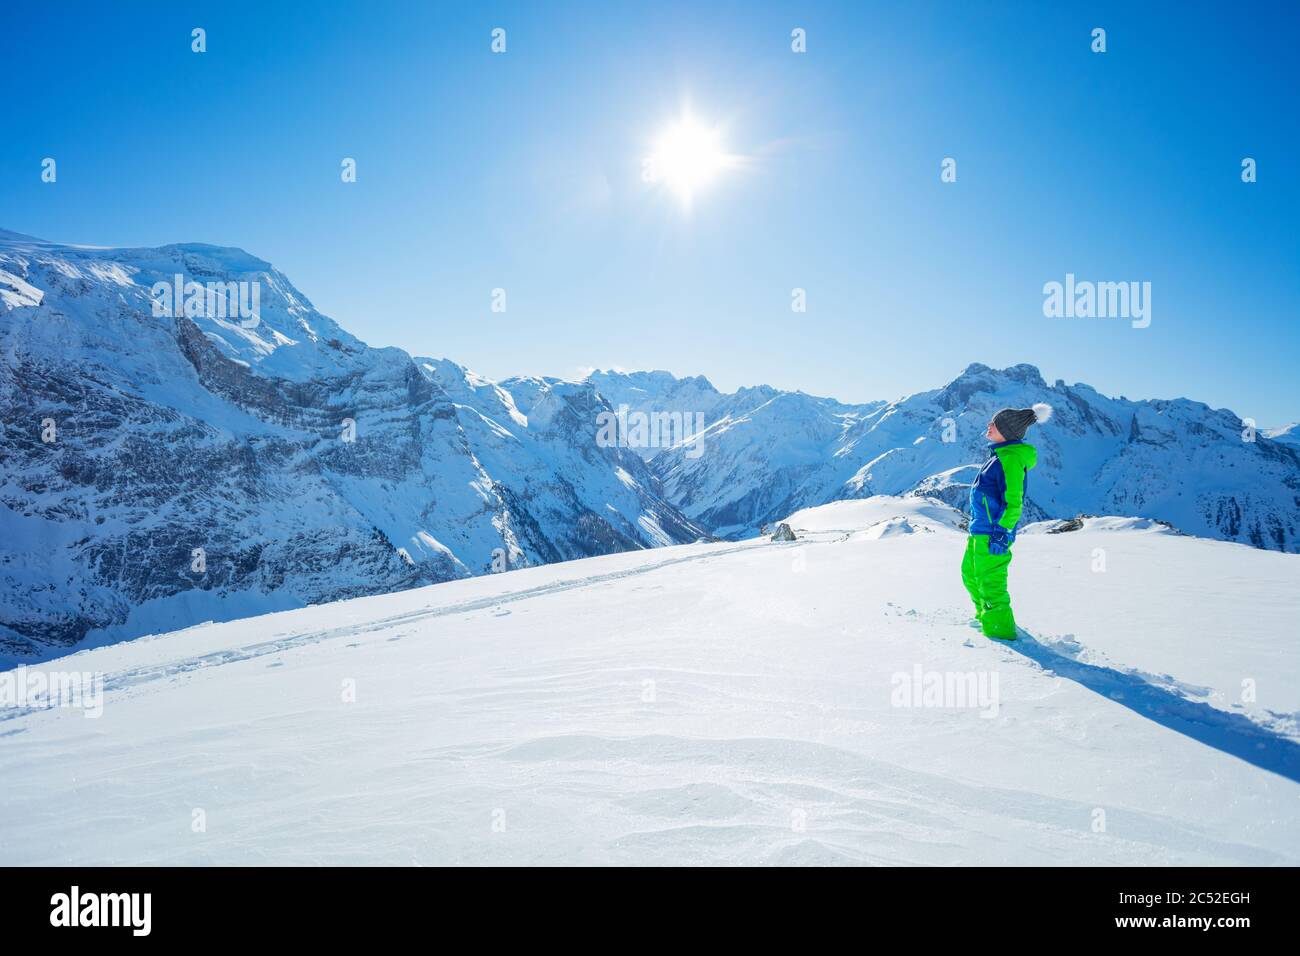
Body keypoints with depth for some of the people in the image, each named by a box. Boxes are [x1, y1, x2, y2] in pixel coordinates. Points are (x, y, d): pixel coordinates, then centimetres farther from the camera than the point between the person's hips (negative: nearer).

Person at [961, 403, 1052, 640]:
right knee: (970, 574, 22)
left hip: (993, 533, -11)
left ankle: (1000, 631, 5)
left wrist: (1002, 532, -22)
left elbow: (1013, 502, -20)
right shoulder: (999, 454, 13)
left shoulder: (1011, 459, -17)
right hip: (980, 530, 11)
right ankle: (984, 618, 38)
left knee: (990, 583, -5)